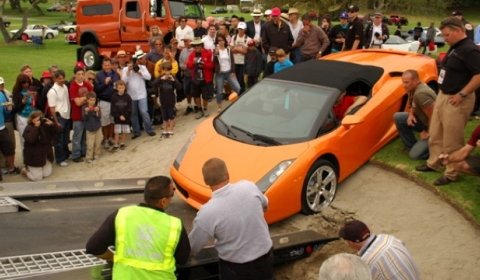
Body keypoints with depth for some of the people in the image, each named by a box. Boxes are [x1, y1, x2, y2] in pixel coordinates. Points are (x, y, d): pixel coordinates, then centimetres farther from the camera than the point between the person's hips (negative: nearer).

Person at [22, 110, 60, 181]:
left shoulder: (46, 126, 1)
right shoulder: (29, 128, -15)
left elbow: (57, 131, -4)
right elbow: (30, 139, -33)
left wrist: (51, 124, -20)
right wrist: (36, 127, -32)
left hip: (45, 155, 6)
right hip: (34, 157, -6)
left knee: (47, 174, 9)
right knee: (37, 177, -5)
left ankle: (37, 169, 38)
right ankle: (25, 171, 25)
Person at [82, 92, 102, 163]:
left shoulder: (97, 108, -4)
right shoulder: (84, 108, -8)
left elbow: (99, 118, -11)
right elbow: (84, 118, -12)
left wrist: (97, 112, -27)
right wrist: (86, 112, -29)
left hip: (98, 128, 2)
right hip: (89, 129, -2)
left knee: (98, 143, 9)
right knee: (90, 144, -4)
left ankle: (96, 155, 25)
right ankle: (89, 157, 7)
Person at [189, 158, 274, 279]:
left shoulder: (207, 212, -25)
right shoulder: (249, 186, -15)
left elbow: (192, 248, -11)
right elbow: (265, 205, 9)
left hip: (236, 268, -3)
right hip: (265, 257, 4)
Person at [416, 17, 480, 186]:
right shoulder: (454, 48, 12)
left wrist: (462, 94, -23)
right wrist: (442, 93, 14)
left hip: (455, 100, -10)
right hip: (442, 96, 10)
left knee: (452, 140, -1)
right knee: (435, 135, 20)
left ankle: (452, 173, 10)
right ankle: (434, 163, 35)